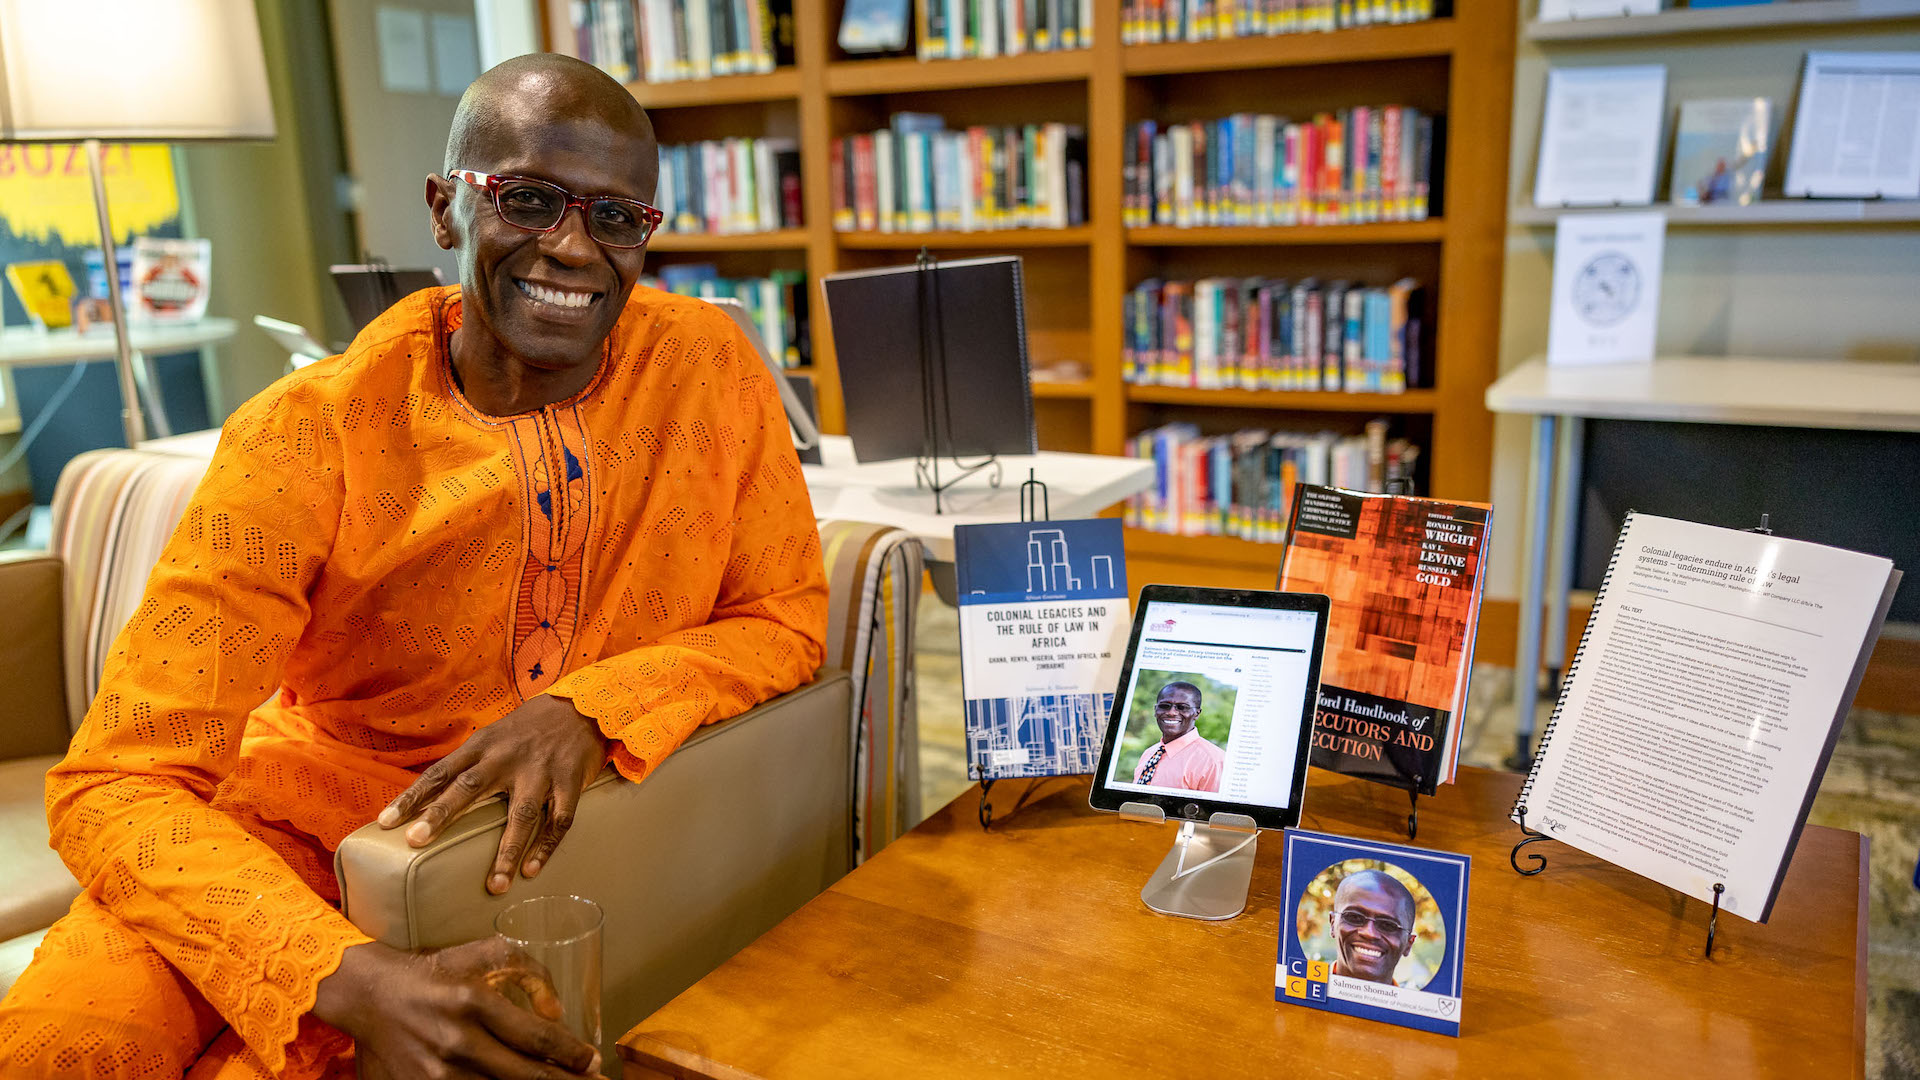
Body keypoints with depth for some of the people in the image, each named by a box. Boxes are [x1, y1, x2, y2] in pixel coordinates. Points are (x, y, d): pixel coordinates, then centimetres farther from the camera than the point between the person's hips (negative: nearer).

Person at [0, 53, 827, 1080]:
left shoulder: (707, 363, -10)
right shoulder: (309, 435, -15)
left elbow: (786, 617, -3)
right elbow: (118, 785, -18)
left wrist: (590, 707, -23)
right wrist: (352, 979, -36)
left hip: (566, 833, 0)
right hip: (312, 814, 0)